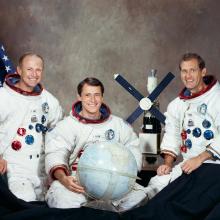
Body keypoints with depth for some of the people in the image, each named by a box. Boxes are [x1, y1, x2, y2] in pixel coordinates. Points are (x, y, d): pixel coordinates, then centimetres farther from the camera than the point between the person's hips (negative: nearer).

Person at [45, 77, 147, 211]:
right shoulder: (66, 125, 5)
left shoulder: (119, 124, 14)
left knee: (138, 196, -22)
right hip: (77, 181, -2)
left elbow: (133, 149, 7)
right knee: (62, 200, -34)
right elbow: (56, 154, -8)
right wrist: (63, 178, -29)